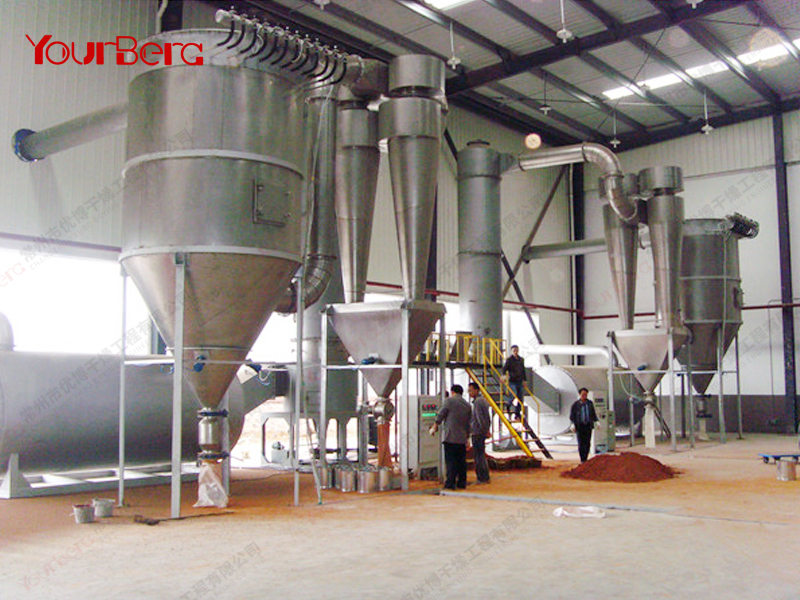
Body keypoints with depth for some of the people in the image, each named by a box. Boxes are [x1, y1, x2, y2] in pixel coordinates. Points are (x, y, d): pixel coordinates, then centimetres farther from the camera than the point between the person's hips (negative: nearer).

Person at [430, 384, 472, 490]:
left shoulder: (449, 400, -3)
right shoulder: (467, 405, 14)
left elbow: (441, 414, -2)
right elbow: (468, 424, 17)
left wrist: (435, 427, 11)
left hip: (450, 437, -5)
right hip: (462, 438, 5)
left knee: (450, 461, -5)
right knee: (461, 461, 11)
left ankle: (450, 484, -7)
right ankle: (461, 483, 14)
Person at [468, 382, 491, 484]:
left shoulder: (477, 402, -16)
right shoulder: (483, 400, 16)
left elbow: (479, 418, -20)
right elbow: (487, 417, 20)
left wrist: (486, 430, -15)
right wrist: (487, 429, 19)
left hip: (477, 432, -10)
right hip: (482, 432, 10)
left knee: (478, 456, -5)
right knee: (481, 455, 15)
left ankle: (482, 478, -2)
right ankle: (485, 477, 19)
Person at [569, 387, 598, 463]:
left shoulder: (589, 403, 5)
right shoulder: (575, 404, -4)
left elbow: (593, 413, 12)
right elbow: (572, 415, -4)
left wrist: (596, 422, 1)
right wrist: (573, 424, -17)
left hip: (588, 426, 3)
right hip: (579, 425, -3)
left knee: (587, 443, 1)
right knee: (581, 443, -8)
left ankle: (585, 459, 12)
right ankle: (582, 460, -4)